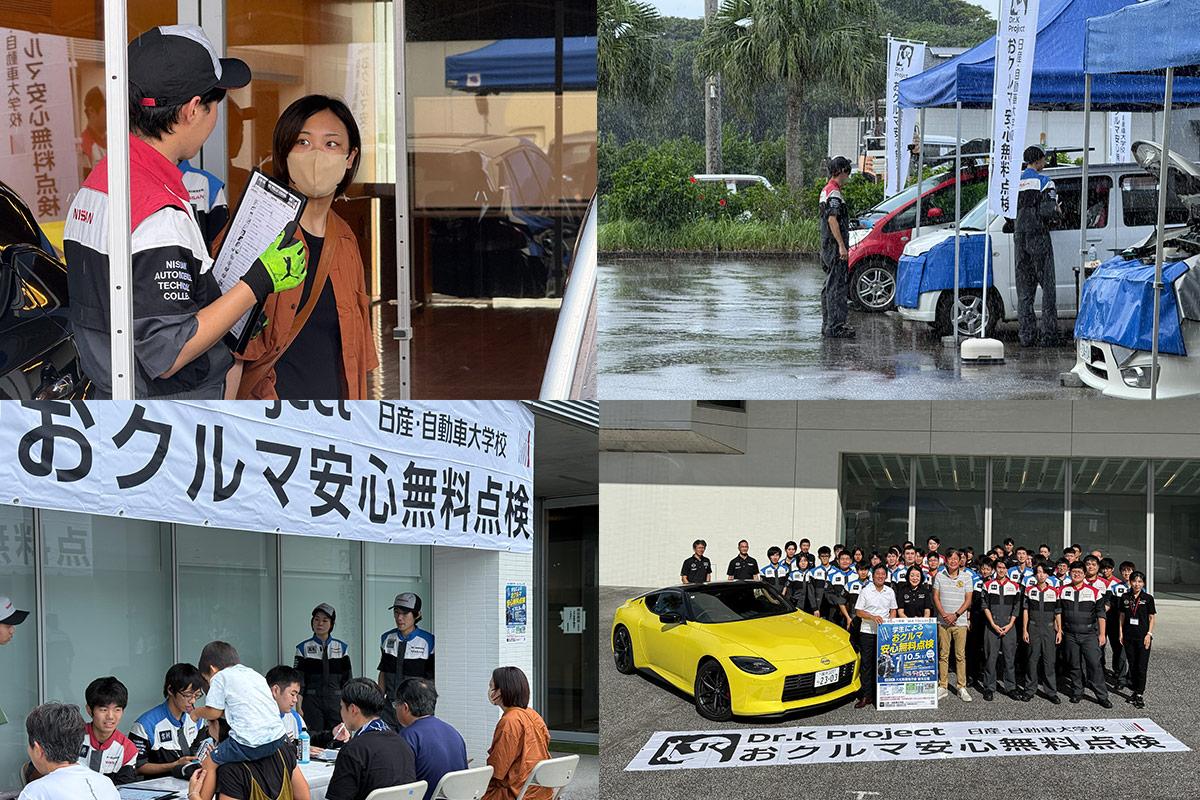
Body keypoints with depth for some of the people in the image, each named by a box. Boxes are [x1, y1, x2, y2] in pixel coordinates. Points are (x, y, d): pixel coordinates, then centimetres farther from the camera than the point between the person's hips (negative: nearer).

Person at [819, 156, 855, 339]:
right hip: (835, 246, -11)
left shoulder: (826, 191, 17)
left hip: (827, 246, 11)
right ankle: (834, 327, -11)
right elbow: (832, 219, -22)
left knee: (830, 286, 14)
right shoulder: (834, 193, -16)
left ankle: (828, 324, 18)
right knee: (838, 286, -10)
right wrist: (841, 245, -23)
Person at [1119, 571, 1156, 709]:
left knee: (1141, 666, -5)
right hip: (1128, 636, 3)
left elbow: (1152, 618, 0)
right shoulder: (1125, 598, 5)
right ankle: (1135, 691, 19)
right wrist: (1121, 633, 5)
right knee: (1132, 665, 9)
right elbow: (1122, 616, 11)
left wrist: (1149, 634, -8)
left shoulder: (1148, 598, -2)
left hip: (1143, 636, -3)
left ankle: (1140, 695, -1)